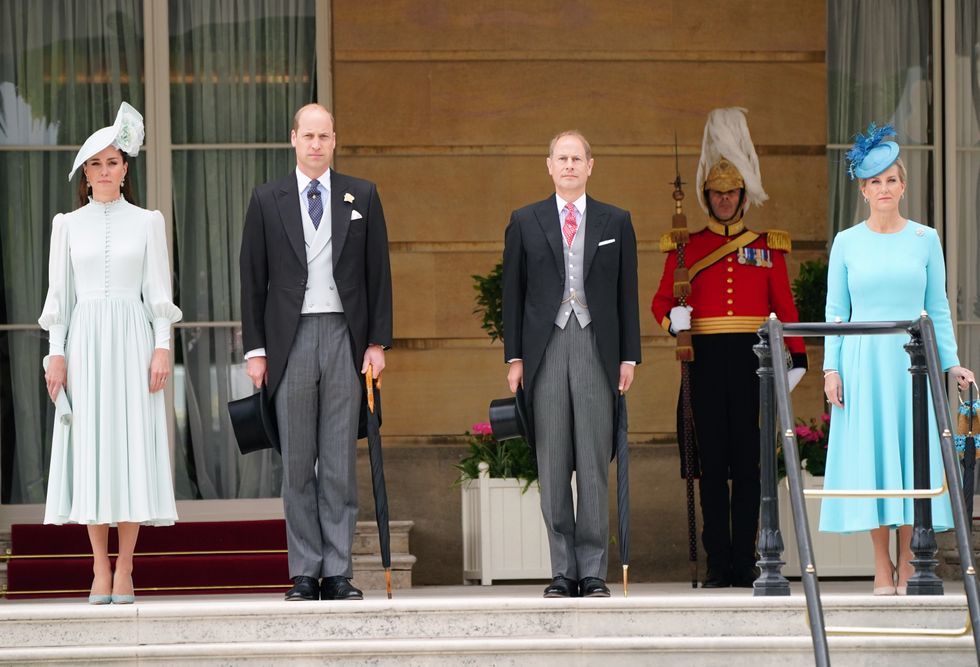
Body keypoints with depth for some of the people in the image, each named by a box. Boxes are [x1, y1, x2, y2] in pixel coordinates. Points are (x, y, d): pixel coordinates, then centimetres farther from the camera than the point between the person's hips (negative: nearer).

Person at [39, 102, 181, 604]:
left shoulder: (146, 222, 6)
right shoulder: (69, 224, 9)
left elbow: (158, 290, 4)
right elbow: (60, 293, 8)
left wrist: (162, 348, -5)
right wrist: (56, 352, 0)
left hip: (133, 338, -1)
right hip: (85, 341, 1)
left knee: (133, 445, -5)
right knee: (89, 448, -3)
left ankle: (125, 571, -4)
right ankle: (100, 569, 0)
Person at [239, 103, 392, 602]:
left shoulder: (362, 197, 8)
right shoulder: (267, 201, 6)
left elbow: (378, 273, 7)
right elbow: (253, 279, 6)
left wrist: (378, 341, 0)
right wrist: (255, 349, 1)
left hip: (345, 337, 0)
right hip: (291, 337, 0)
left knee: (341, 462, 0)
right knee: (297, 463, 1)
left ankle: (337, 573, 3)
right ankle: (304, 573, 4)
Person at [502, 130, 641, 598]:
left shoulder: (616, 223, 10)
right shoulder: (525, 222, 10)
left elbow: (627, 294, 9)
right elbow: (512, 293, 9)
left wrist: (629, 356, 2)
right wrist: (514, 357, 2)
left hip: (597, 349, 0)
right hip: (546, 349, 0)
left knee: (594, 465, -1)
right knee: (552, 467, 1)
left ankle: (593, 572, 3)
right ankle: (563, 571, 4)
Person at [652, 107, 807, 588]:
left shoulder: (767, 246, 10)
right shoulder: (685, 246, 9)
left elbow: (784, 305, 9)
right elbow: (662, 301, 7)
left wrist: (798, 358, 1)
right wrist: (672, 319, -15)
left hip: (751, 360, 0)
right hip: (705, 360, 0)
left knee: (747, 461, 0)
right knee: (712, 462, 0)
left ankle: (745, 562, 3)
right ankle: (718, 562, 3)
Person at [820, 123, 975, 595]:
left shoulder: (925, 240, 6)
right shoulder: (846, 243, 6)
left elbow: (938, 308, 8)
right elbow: (835, 310, 7)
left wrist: (950, 362, 0)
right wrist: (831, 367, -2)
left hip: (912, 361, 0)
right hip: (862, 362, 0)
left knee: (912, 451, -2)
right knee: (869, 455, -2)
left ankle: (907, 564, 5)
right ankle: (882, 568, 4)